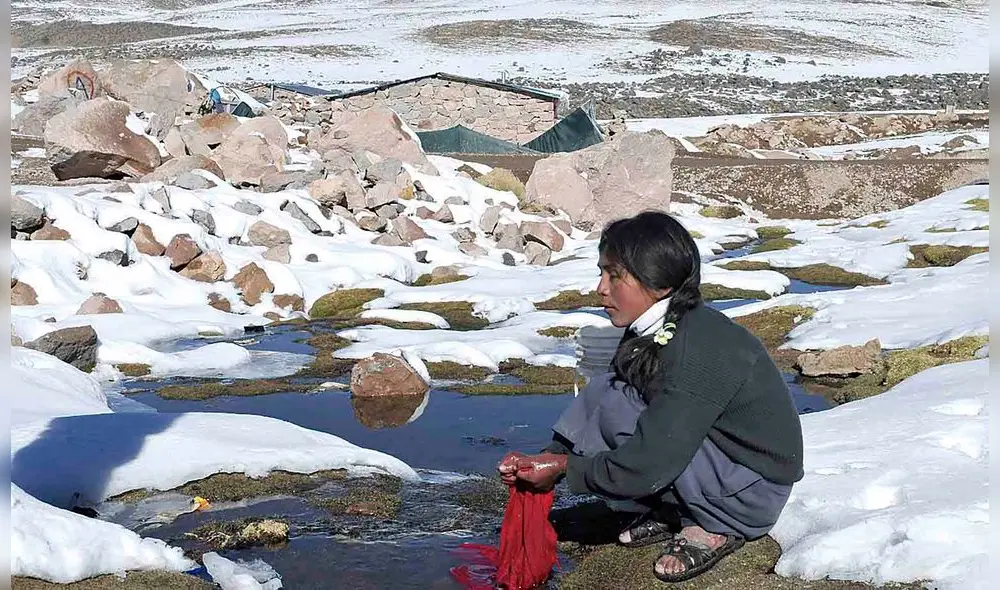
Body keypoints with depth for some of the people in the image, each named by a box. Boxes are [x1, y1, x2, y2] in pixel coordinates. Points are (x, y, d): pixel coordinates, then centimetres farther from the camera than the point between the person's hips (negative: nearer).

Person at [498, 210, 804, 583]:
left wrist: (562, 467, -18)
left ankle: (715, 528, -8)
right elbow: (603, 398, 3)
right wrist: (550, 457, -11)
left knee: (616, 408, -24)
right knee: (602, 391, -7)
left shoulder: (697, 354, -30)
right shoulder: (653, 332, -4)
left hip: (756, 493, -8)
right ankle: (670, 512, 3)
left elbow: (645, 467, -30)